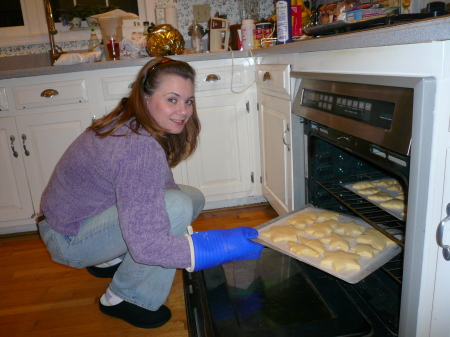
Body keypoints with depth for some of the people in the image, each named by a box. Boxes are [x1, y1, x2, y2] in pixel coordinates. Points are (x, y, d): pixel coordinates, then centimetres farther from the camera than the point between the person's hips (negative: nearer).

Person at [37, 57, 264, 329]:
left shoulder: (132, 124, -5)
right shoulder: (140, 149, -33)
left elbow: (161, 185, 3)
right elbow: (145, 245, -35)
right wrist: (223, 246, -31)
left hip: (89, 210, 9)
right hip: (68, 239, -8)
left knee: (194, 197, 3)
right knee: (177, 206, -30)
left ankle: (110, 261, 14)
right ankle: (121, 299, -8)